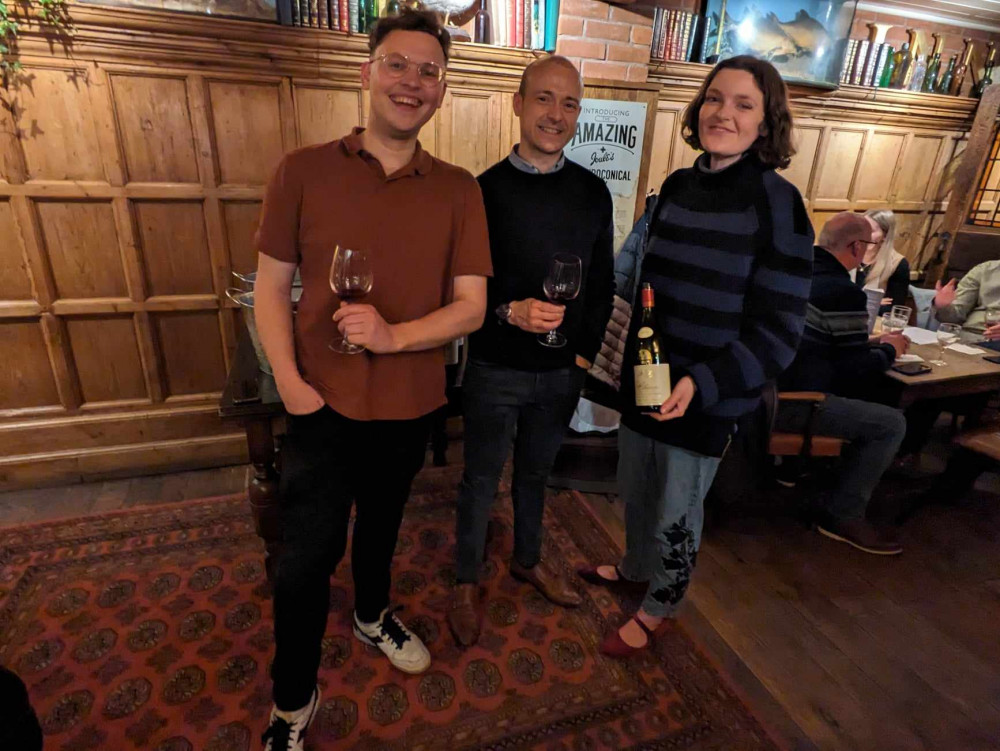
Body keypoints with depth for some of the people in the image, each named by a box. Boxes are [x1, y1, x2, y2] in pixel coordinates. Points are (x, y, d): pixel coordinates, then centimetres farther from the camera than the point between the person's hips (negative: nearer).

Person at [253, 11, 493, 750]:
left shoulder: (459, 189, -3)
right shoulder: (303, 170, -5)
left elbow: (471, 306, -7)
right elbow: (271, 286, -2)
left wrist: (395, 334, -24)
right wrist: (289, 380, -15)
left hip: (410, 408, 2)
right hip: (323, 406, -1)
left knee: (381, 526, 25)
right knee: (306, 559, 7)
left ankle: (373, 616, 56)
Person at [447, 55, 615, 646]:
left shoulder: (593, 191, 2)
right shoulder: (487, 189, -8)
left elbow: (603, 281, 7)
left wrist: (587, 349, 1)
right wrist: (509, 311, -24)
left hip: (563, 370, 4)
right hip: (497, 369, -3)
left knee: (536, 471, 22)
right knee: (482, 480, 11)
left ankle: (529, 560, 45)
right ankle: (467, 581, 34)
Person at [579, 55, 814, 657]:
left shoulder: (777, 203, -14)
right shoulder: (677, 186, 2)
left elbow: (777, 331, -15)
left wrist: (701, 383, -27)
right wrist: (633, 361, 7)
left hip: (708, 397, -5)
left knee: (677, 512, 13)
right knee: (636, 491, 21)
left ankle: (658, 609, 40)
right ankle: (636, 569, 50)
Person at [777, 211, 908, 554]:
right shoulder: (844, 292, -16)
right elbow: (858, 373, -10)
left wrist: (871, 342, 23)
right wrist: (889, 350, 10)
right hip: (787, 404, -9)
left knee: (855, 396, 28)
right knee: (891, 422, -1)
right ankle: (844, 516, 8)